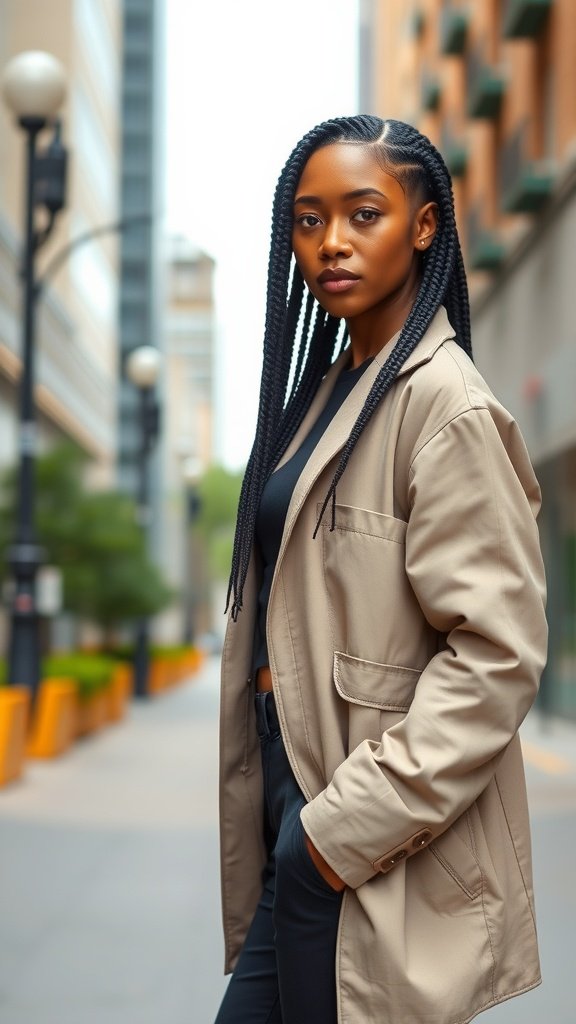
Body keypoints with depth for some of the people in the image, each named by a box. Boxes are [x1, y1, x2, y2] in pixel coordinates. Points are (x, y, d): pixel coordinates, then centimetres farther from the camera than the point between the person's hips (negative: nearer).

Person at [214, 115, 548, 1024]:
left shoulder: (445, 403, -15)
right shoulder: (327, 384, 11)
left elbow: (498, 651, -20)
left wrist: (352, 823, -19)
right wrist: (294, 820, 11)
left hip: (381, 859, -8)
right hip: (300, 808, 8)